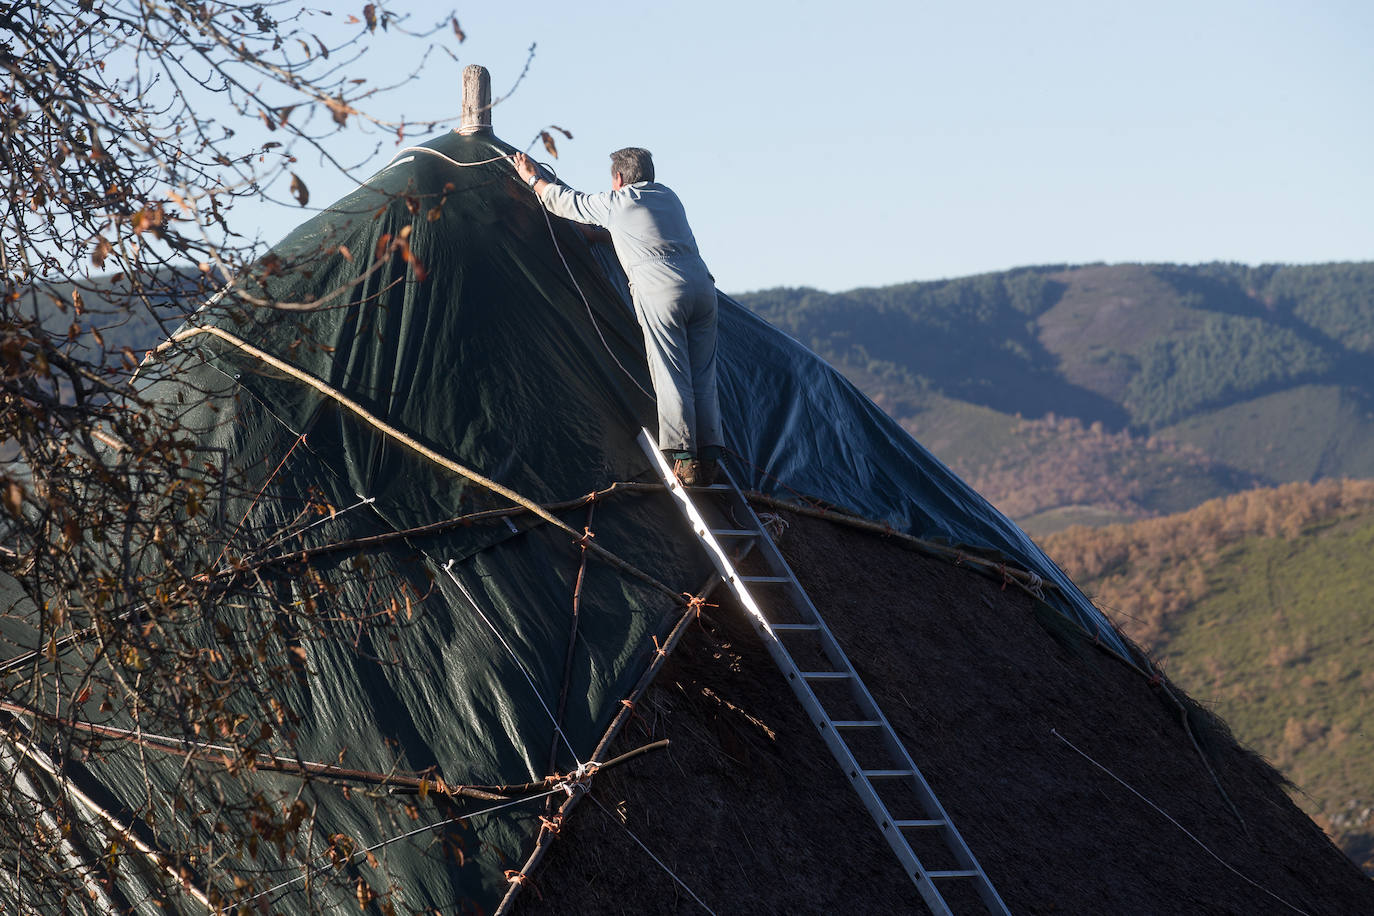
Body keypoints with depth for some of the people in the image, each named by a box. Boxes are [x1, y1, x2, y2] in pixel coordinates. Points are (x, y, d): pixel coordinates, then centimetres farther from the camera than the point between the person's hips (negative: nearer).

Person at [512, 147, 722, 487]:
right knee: (703, 379, 5)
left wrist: (532, 178, 38)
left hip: (660, 292, -6)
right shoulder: (668, 196, 24)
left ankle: (684, 460, -14)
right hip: (702, 286, 6)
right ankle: (707, 462, 2)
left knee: (671, 378, -7)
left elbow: (566, 202, 21)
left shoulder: (613, 204, 6)